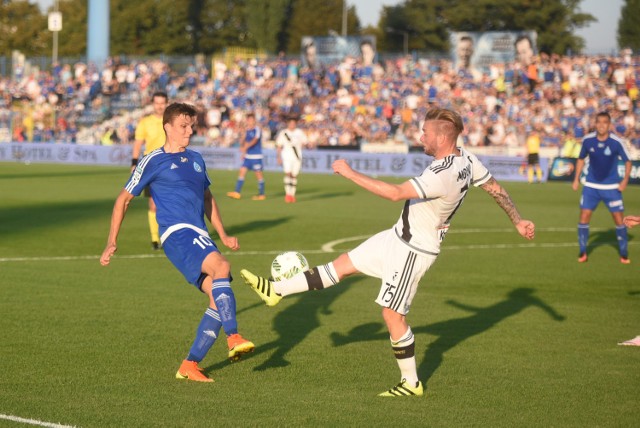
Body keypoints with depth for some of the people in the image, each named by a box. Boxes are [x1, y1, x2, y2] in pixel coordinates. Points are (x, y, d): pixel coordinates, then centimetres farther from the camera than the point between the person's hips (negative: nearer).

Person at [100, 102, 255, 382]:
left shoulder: (196, 160, 21)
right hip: (177, 233, -7)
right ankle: (234, 338, -40)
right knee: (221, 266, -32)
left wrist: (223, 236, 27)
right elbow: (124, 199, 7)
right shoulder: (154, 161, 2)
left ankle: (190, 366, 0)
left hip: (200, 237, 7)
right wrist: (112, 242, 3)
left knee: (219, 299, -6)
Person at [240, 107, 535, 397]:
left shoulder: (442, 175, -33)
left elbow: (395, 193, -36)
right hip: (399, 237, 10)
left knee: (392, 314, 0)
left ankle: (411, 383, 13)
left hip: (412, 250, -10)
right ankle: (276, 290, 22)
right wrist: (518, 221, 22)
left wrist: (350, 173, -30)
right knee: (344, 264, 14)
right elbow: (495, 188, 8)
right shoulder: (466, 159, -3)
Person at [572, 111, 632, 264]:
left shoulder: (616, 142, -14)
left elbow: (627, 161, -3)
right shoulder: (587, 140, -7)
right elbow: (581, 159, 11)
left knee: (618, 218, -3)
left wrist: (625, 180, -13)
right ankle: (583, 252, 8)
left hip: (611, 187, -2)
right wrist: (576, 178, 5)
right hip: (591, 186, 2)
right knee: (584, 215, -5)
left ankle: (624, 253, 11)